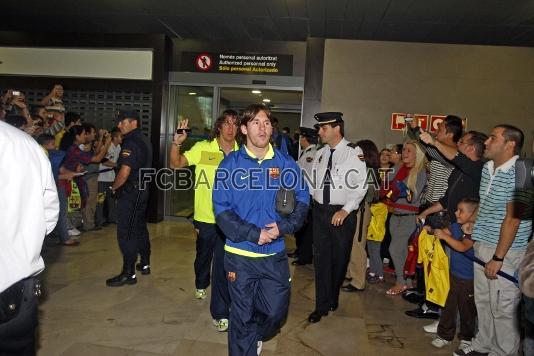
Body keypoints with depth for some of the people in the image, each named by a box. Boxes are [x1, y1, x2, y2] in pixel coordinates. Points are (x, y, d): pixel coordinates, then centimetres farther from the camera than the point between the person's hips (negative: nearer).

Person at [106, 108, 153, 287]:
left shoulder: (131, 143, -19)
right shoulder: (144, 140, 12)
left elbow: (124, 172, -27)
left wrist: (114, 187, -11)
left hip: (130, 193, -10)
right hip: (142, 190, 10)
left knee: (126, 233, -4)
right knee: (140, 228, 19)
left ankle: (129, 274, 2)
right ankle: (145, 264, 30)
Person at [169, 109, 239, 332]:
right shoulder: (203, 148, -7)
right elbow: (176, 164, -13)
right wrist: (177, 142, -28)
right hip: (205, 217, 1)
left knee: (223, 264, 0)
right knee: (203, 255, 23)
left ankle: (220, 313, 14)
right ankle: (201, 284, 55)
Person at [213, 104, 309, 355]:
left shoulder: (285, 163, 0)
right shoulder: (231, 164, -6)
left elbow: (302, 200, 2)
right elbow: (222, 210, -9)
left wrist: (284, 226, -15)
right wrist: (254, 234, -17)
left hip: (275, 254, 2)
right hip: (240, 254, -2)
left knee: (276, 311, 13)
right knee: (242, 316, 11)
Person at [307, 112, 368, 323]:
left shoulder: (354, 153, -9)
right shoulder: (320, 154, 10)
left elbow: (361, 185, -13)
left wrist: (345, 210, -17)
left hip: (343, 214, -4)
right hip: (320, 210, 4)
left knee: (340, 258, 10)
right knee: (321, 258, 5)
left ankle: (333, 299, 34)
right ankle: (322, 305, 17)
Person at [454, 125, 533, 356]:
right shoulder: (487, 168, 8)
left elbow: (512, 218, -19)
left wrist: (497, 258, -18)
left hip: (506, 251, -8)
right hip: (482, 245, 8)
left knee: (502, 307, 3)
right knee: (483, 300, 18)